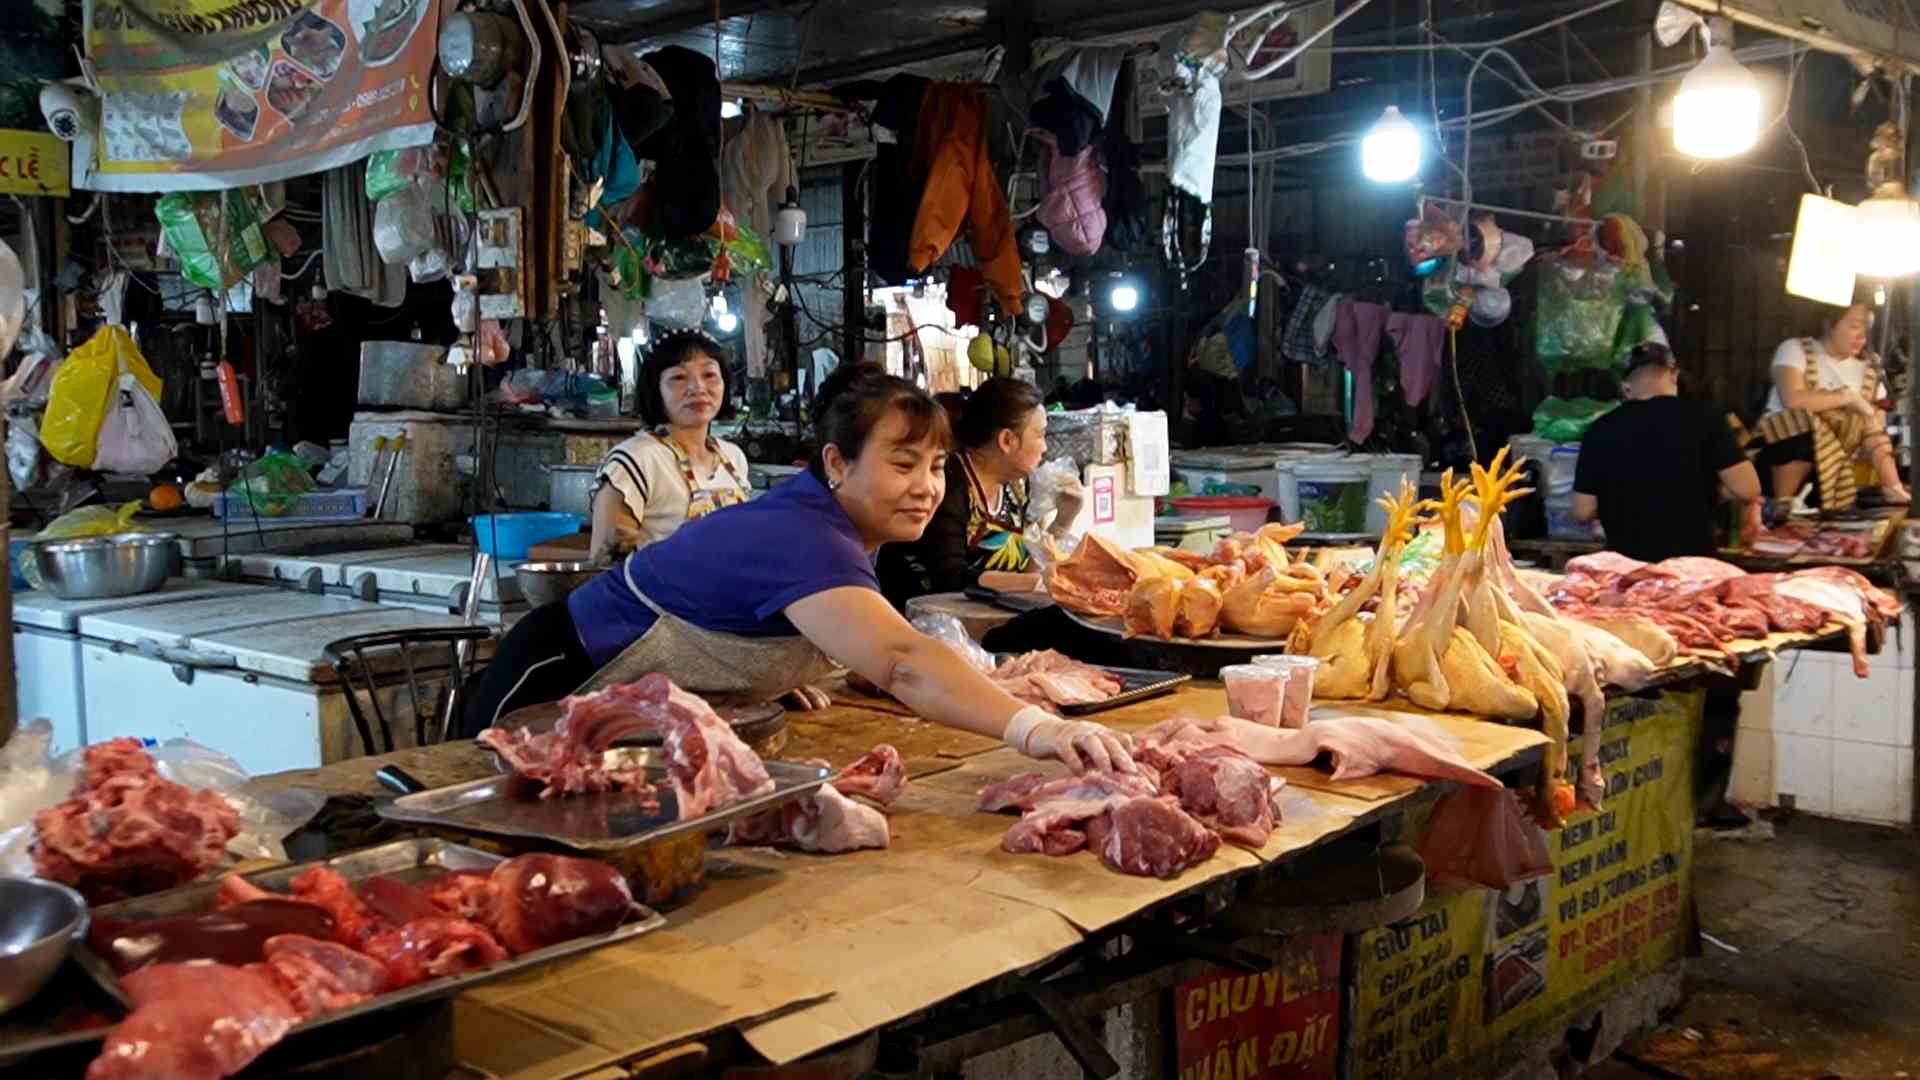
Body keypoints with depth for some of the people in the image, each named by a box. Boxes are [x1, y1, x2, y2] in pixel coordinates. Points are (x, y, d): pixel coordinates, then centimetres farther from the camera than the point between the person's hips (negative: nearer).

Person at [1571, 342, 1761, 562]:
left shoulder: (1601, 429, -2)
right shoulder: (1701, 417, -6)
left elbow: (1583, 510, 0)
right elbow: (1747, 490, -8)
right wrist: (1709, 486, 10)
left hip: (1627, 562, 1)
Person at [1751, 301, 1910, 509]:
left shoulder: (1870, 370, 10)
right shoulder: (1795, 349, -1)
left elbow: (1877, 433, 3)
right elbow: (1792, 399, -19)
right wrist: (1849, 398, -11)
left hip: (1838, 461, 3)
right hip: (1786, 446, -3)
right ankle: (1781, 507, -21)